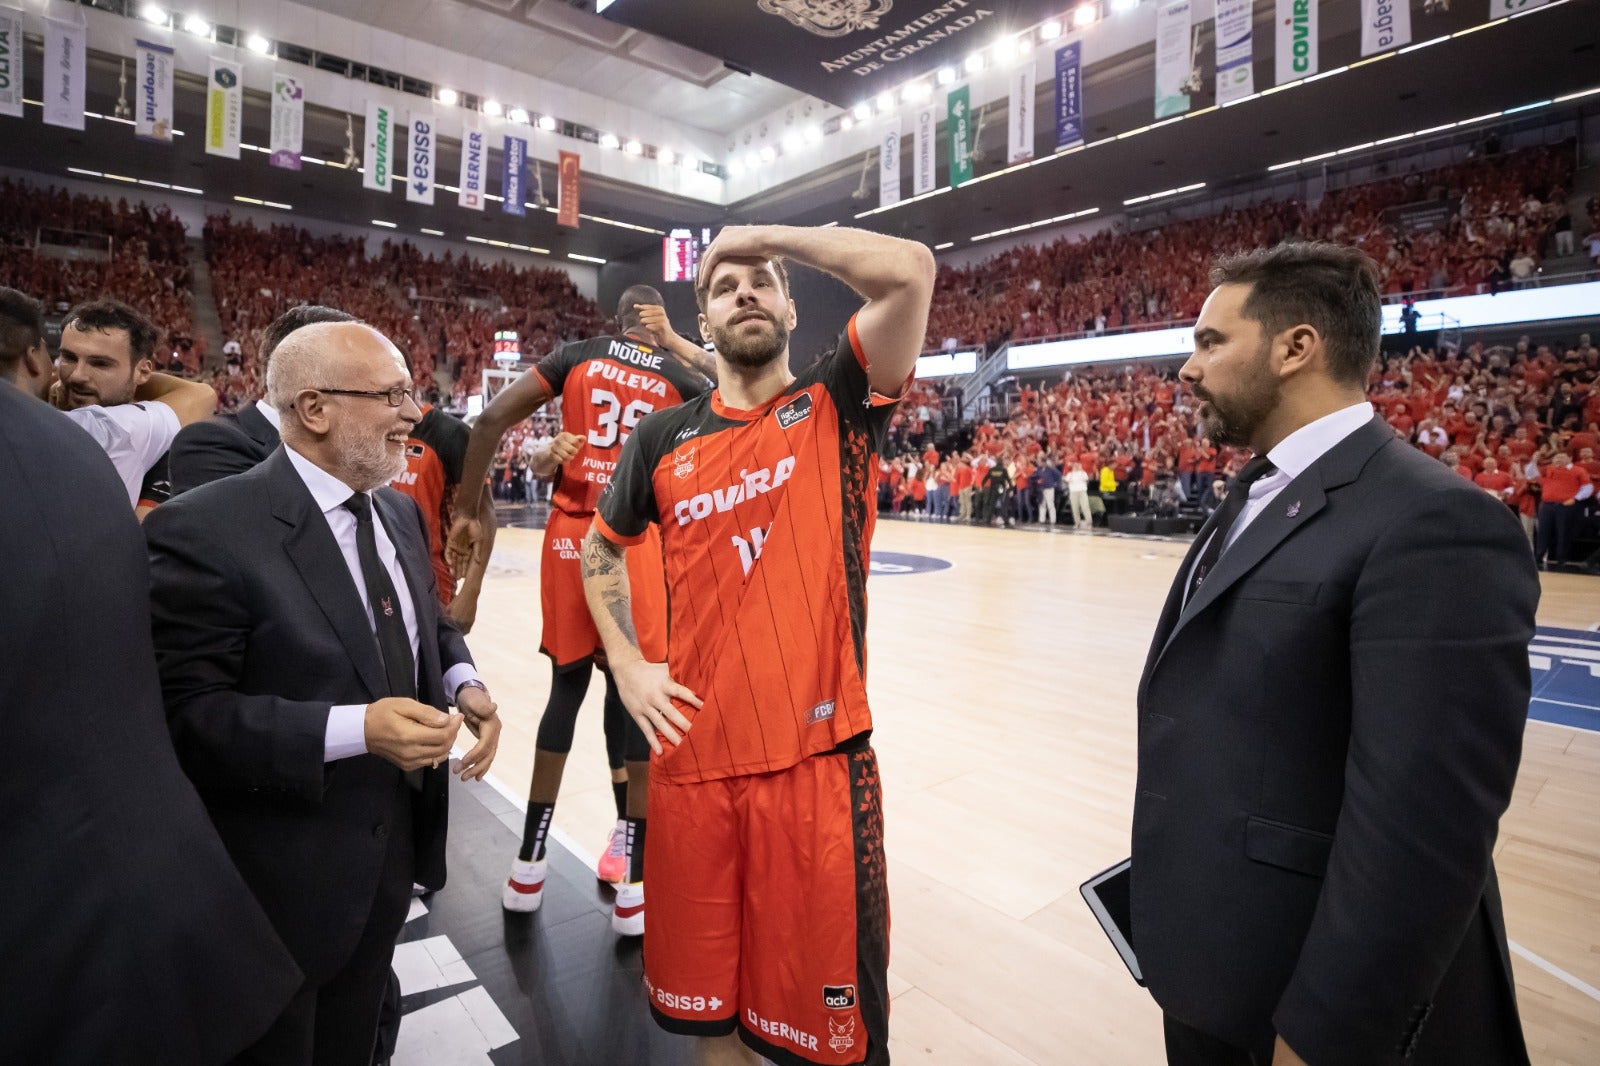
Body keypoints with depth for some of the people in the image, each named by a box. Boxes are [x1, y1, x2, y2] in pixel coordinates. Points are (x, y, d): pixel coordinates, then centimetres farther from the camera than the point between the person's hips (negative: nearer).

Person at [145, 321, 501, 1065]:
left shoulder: (401, 514, 3)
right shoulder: (206, 530, -22)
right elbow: (184, 716, -24)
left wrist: (463, 685, -9)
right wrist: (354, 728, -32)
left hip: (392, 851, 6)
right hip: (282, 879, -6)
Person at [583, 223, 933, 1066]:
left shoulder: (837, 406, -1)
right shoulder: (663, 438, 6)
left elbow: (911, 271, -15)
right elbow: (600, 550, 20)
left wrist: (767, 235, -5)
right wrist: (627, 664, 7)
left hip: (816, 756, -3)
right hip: (692, 758, 3)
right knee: (703, 994, 22)